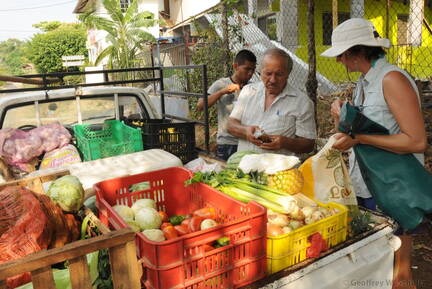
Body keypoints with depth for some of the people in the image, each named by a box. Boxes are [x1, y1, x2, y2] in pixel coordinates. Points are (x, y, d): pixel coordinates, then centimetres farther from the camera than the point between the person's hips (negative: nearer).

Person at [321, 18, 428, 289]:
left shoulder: (392, 79, -17)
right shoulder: (364, 81, 10)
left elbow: (417, 141, -23)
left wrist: (359, 137, -25)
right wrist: (343, 119, -2)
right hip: (363, 187, 9)